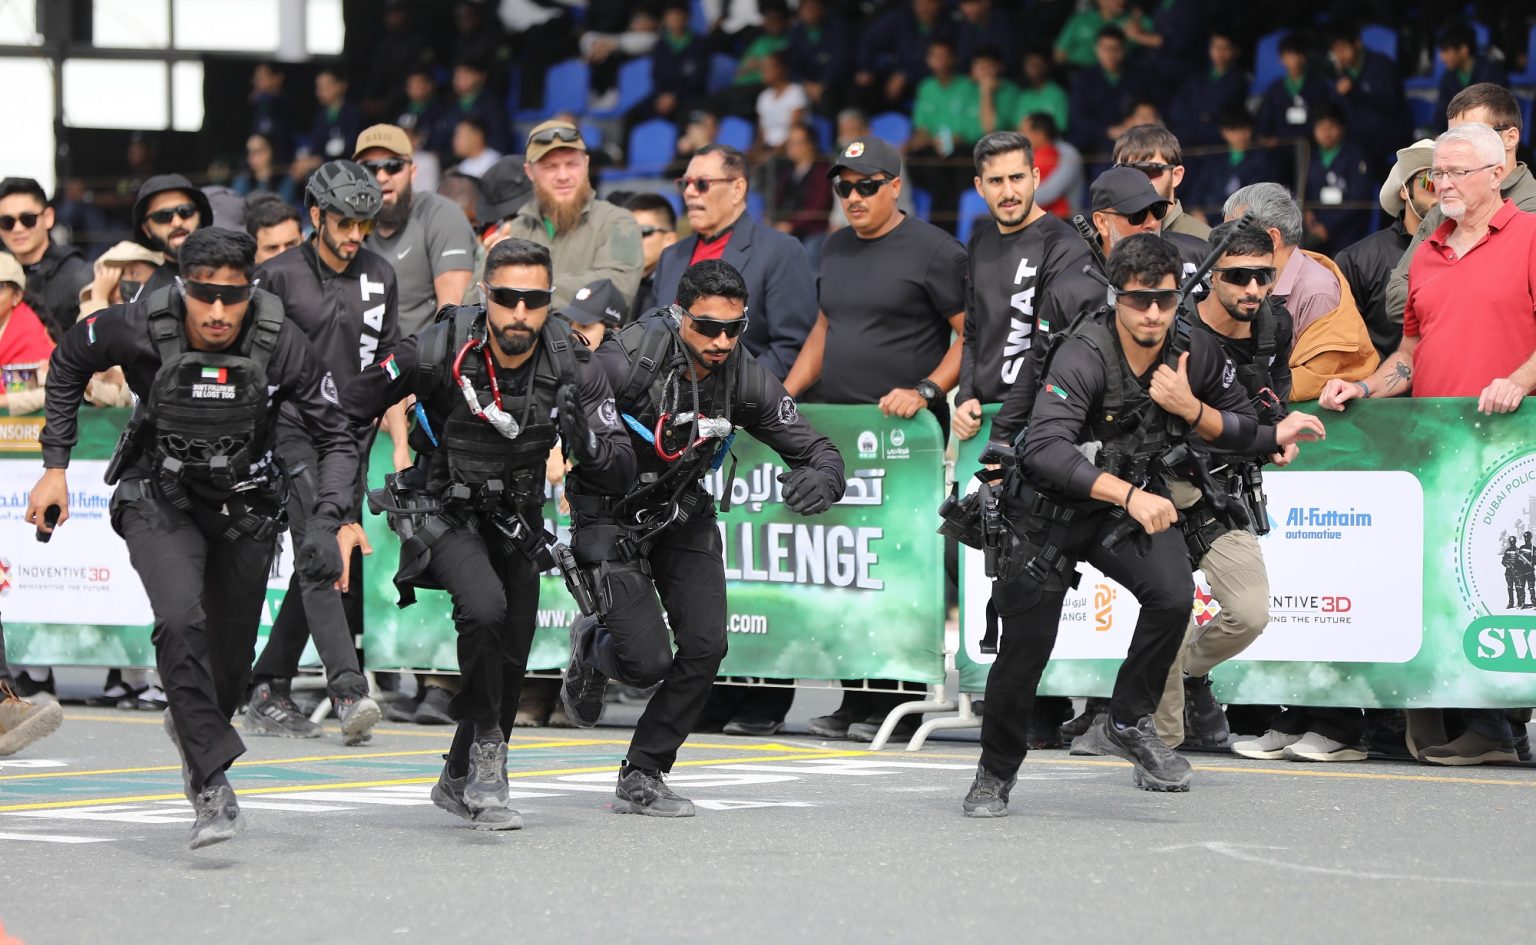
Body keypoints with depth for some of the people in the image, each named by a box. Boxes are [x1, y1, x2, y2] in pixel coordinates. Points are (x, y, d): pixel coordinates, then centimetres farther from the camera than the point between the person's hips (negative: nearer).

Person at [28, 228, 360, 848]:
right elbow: (69, 361, -2)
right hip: (160, 500, -2)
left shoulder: (279, 344, -23)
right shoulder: (140, 328, -23)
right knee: (181, 620, -27)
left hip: (244, 506, 2)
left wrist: (327, 521, -27)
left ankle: (192, 726, 45)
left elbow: (336, 439, -12)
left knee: (231, 657, 10)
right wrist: (55, 465, -3)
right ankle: (212, 784, -24)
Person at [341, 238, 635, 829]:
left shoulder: (573, 369, -16)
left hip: (516, 521, 4)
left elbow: (618, 477, -15)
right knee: (485, 605, -31)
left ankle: (460, 781, 32)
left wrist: (584, 439, -35)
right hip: (443, 510, -4)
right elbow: (352, 407, -8)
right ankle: (487, 748, -15)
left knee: (511, 662, 9)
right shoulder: (441, 351, -23)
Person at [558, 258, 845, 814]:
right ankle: (591, 648, 23)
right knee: (648, 663, -15)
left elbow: (820, 452, -8)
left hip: (682, 513, 5)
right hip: (609, 514, -5)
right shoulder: (626, 364, -28)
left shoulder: (745, 380, -14)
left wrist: (820, 479, -34)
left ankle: (642, 778, 9)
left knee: (705, 647, -8)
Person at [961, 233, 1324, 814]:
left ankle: (1128, 724, -3)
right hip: (1054, 506, -3)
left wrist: (1190, 410, -20)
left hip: (1135, 500, 3)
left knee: (1174, 593, -24)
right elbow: (1044, 450, -38)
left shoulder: (1195, 352, -11)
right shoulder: (1084, 356, -27)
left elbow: (1241, 429, 3)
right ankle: (995, 774, 20)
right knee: (1026, 642, -3)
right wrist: (1128, 494, -47)